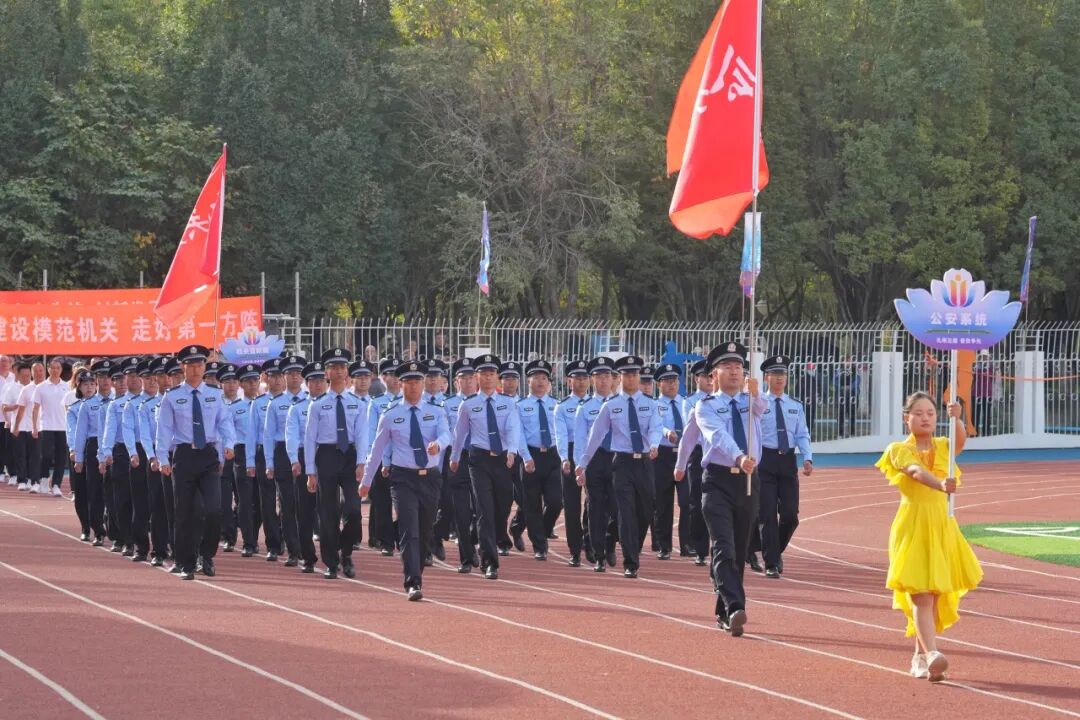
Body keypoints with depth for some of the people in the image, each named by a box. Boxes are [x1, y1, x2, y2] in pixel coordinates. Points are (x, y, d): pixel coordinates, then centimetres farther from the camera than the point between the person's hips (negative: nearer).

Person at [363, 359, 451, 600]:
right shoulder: (390, 415, 1)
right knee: (409, 532, -14)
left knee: (425, 532, 12)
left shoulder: (436, 411, 3)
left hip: (430, 477, 2)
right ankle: (413, 584, -20)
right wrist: (367, 480, 13)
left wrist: (437, 444, -39)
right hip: (403, 478, -2)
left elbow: (446, 435, -14)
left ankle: (416, 575, 32)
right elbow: (377, 448, 9)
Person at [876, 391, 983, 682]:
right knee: (920, 595, -13)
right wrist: (940, 485, -43)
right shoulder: (900, 450, -2)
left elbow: (961, 439, -14)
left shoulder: (943, 447, 10)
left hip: (942, 527, 4)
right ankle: (931, 654, -26)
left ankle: (920, 655, 20)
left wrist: (957, 419, -36)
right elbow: (916, 471, -23)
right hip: (912, 528, -4)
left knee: (935, 595, 8)